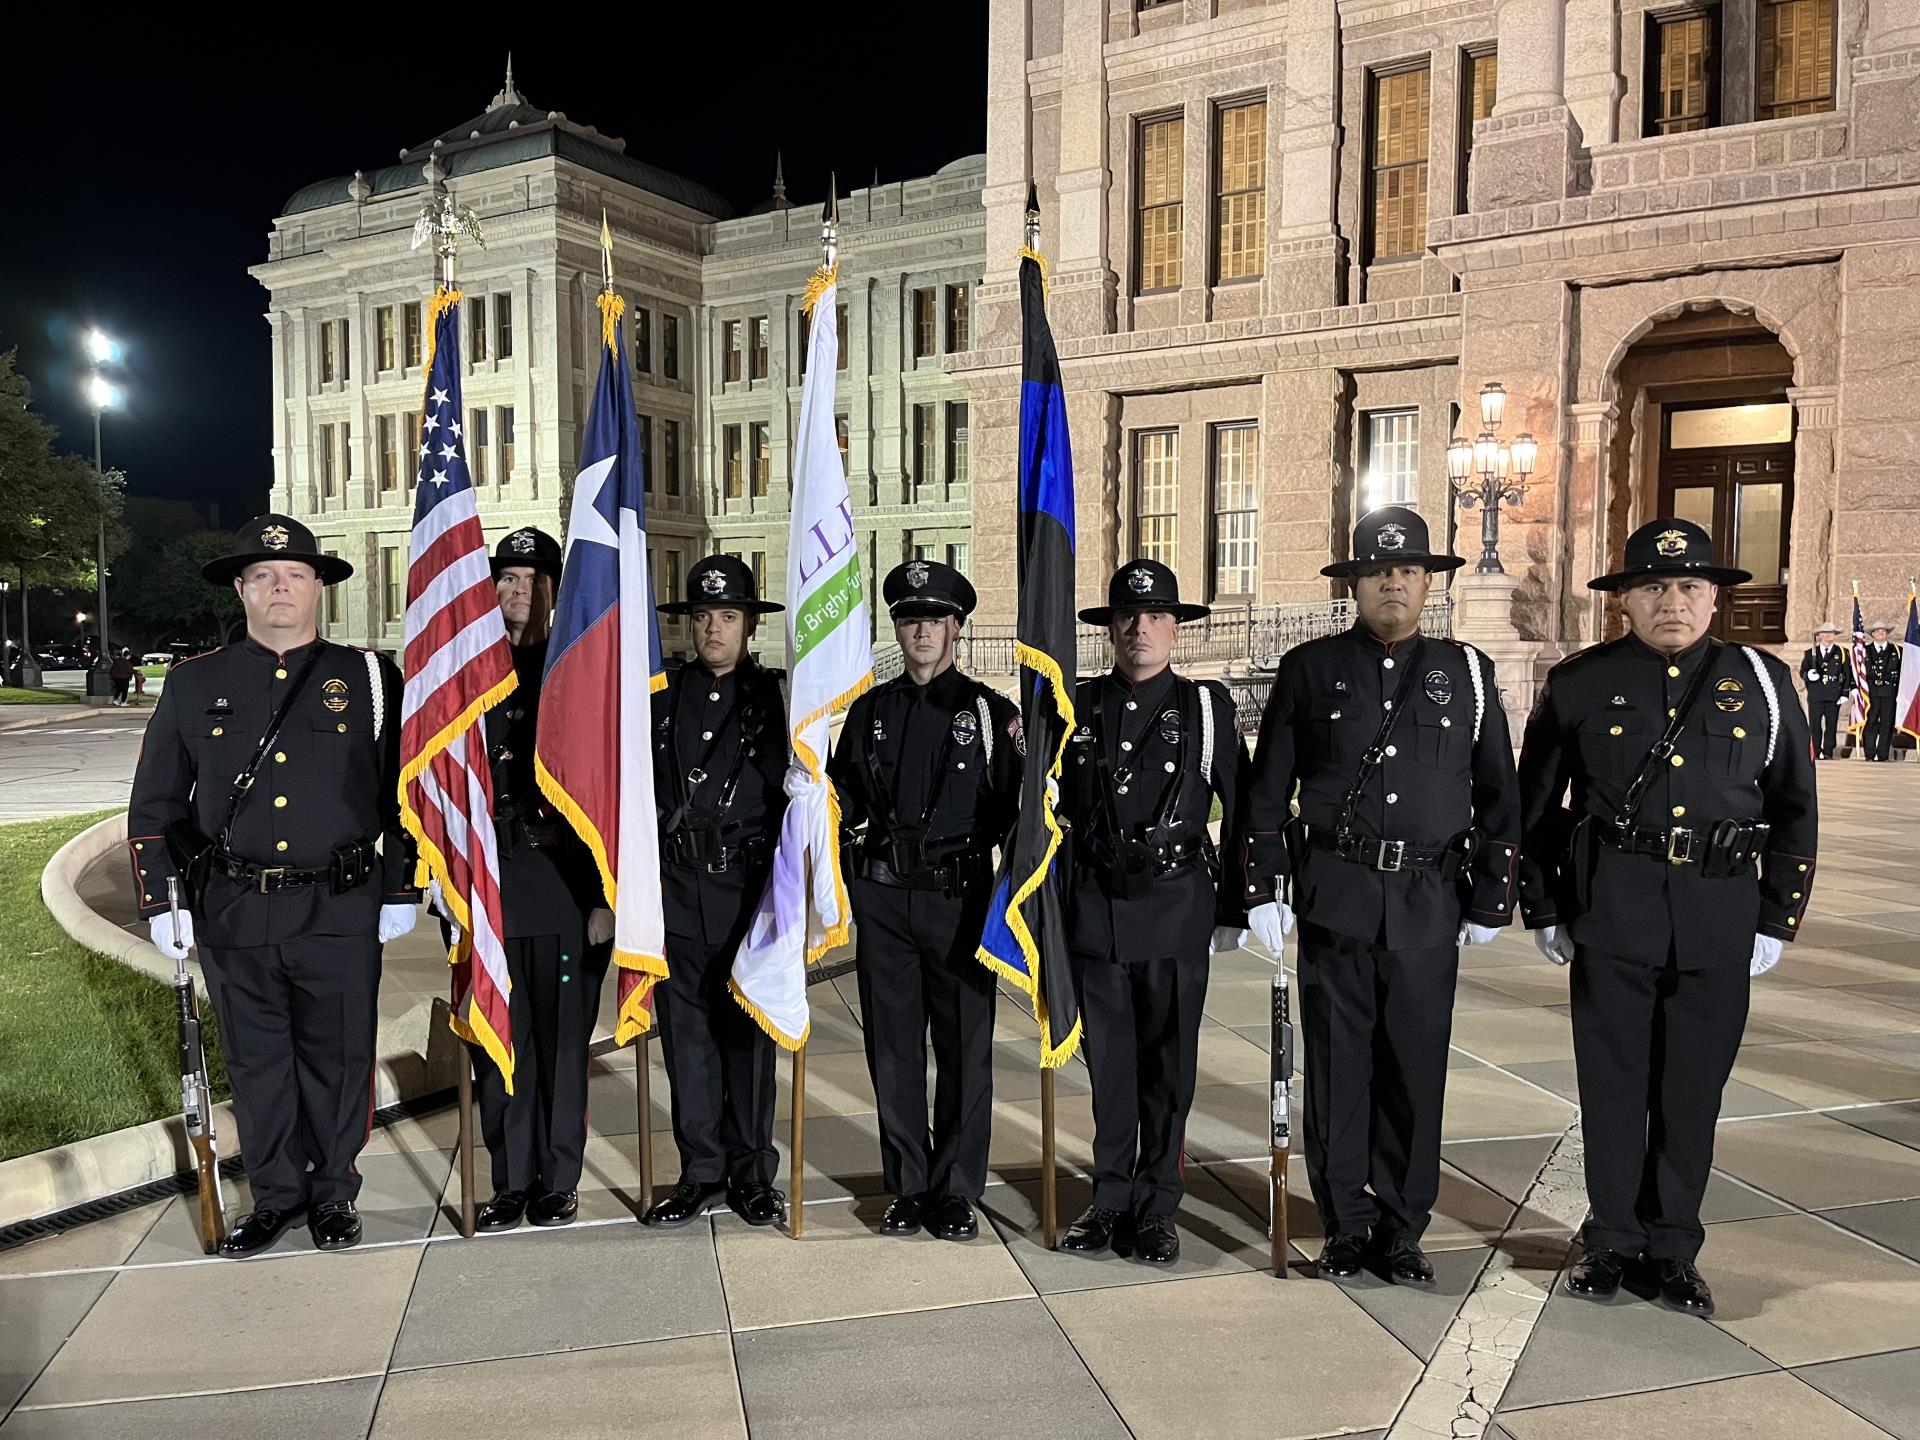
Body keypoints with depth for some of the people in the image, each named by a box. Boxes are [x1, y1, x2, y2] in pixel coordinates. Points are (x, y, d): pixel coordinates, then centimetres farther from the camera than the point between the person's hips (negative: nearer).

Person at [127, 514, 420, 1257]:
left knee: (339, 1058, 9)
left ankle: (333, 1191, 28)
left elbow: (403, 795, 2)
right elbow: (155, 805, 9)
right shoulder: (194, 683, 5)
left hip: (340, 912, -1)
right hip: (232, 915, 2)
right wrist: (158, 902, 3)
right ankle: (274, 1194, 31)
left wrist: (402, 891, -1)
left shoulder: (369, 678, 1)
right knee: (256, 1060, 13)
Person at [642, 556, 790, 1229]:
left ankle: (751, 1173, 19)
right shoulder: (661, 695, 9)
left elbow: (795, 795, 1)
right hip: (676, 889, 3)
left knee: (748, 1032, 5)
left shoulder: (773, 696, 2)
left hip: (748, 888, -2)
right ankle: (701, 1171, 21)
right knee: (686, 1032, 8)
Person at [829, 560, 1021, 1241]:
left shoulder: (990, 711, 3)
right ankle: (908, 1188, 22)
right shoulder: (869, 711, 11)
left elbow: (1013, 811, 3)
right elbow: (842, 803, 15)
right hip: (882, 897, 3)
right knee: (893, 1046, 9)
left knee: (965, 1048, 4)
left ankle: (955, 1191, 18)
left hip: (960, 897, -2)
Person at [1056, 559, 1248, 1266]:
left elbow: (1245, 810, 4)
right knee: (1108, 1061, 10)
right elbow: (1051, 803, 12)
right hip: (1095, 909, 2)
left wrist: (1235, 908, 2)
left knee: (1168, 1065, 7)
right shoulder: (1077, 707, 7)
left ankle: (1156, 1209, 21)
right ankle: (1110, 1200, 24)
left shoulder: (1207, 707, 2)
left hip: (1177, 911, -2)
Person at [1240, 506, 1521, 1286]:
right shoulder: (1309, 668, 4)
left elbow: (1499, 797, 10)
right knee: (1338, 1063, 6)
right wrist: (1264, 888, -1)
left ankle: (1402, 1228, 23)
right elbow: (1267, 790, 4)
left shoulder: (1467, 673, 7)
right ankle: (1346, 1222, 21)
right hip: (1334, 898, -1)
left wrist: (1489, 900, 6)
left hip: (1429, 902, 1)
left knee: (1416, 1068, 7)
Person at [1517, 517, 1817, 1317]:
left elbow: (1795, 811, 9)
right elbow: (1536, 804, 7)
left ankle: (1673, 1249, 25)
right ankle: (1612, 1239, 23)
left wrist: (1776, 921, 6)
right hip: (1610, 913, -1)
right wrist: (1543, 909, 5)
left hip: (1720, 916, 1)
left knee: (1693, 1087, 9)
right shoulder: (1579, 684, 2)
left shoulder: (1762, 683, 5)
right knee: (1613, 1081, 7)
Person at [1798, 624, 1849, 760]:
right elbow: (1802, 671, 10)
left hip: (1834, 696, 0)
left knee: (1831, 725, 0)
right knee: (1814, 725, -3)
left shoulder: (1842, 653, 11)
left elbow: (1847, 674, 9)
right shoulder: (1810, 653, 11)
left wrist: (1845, 693, 1)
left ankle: (1828, 753, 5)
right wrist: (1808, 675, -15)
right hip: (1815, 695, 0)